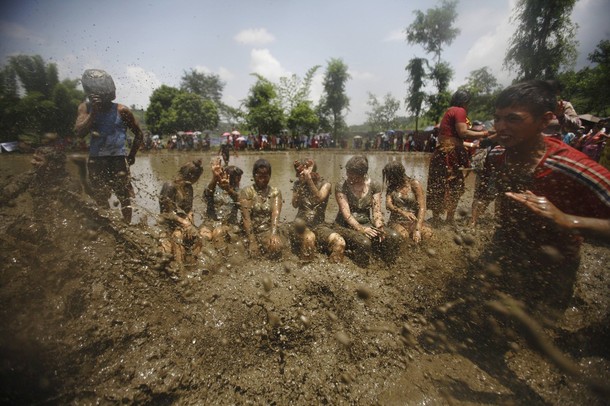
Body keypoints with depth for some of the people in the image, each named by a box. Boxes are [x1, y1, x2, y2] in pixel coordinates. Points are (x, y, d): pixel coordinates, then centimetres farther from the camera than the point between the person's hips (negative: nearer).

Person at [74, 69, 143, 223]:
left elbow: (139, 134, 5)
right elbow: (79, 132, -12)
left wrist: (131, 155, 4)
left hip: (118, 158, -3)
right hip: (96, 159, 3)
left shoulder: (121, 111, -5)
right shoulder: (85, 108, 2)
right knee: (100, 200, 12)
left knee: (125, 198, 0)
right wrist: (93, 112, -17)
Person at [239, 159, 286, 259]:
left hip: (269, 230, 1)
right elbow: (246, 217, -11)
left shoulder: (275, 192, 3)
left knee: (277, 245, -28)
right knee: (254, 253, -25)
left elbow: (276, 214, -11)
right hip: (252, 231, -1)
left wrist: (274, 234, -29)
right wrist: (252, 240, -21)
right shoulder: (246, 192, -2)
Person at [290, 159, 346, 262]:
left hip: (319, 225, 0)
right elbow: (295, 204, -8)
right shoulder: (298, 184, 4)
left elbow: (318, 199, -19)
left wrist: (309, 180, -26)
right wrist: (301, 184, -14)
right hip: (301, 224, 0)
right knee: (309, 237, -36)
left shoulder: (325, 184, 0)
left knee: (340, 242, -25)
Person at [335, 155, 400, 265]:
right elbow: (346, 213, -17)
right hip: (346, 226, -4)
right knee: (364, 242, -35)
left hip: (367, 224, 4)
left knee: (394, 236, -20)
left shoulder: (374, 186, 0)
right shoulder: (341, 186, -10)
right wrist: (361, 229, -27)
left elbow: (376, 210, -3)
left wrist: (379, 227, -22)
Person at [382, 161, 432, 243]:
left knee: (427, 233, -29)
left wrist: (417, 229, -22)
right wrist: (403, 213, -29)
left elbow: (422, 207, -10)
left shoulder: (414, 184, -2)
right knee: (402, 236, -33)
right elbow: (388, 205, -8)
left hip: (413, 221, 0)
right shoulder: (391, 187, 7)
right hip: (396, 222, 0)